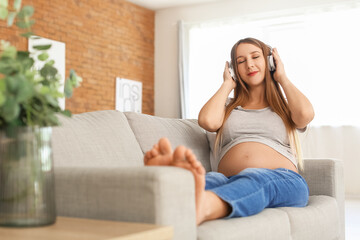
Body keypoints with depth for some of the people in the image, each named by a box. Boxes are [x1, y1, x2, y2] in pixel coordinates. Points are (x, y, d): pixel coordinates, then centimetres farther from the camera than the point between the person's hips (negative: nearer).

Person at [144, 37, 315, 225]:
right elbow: (208, 121, 4)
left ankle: (202, 206, -70)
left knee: (255, 177, -39)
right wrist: (227, 85, 21)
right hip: (230, 181, 2)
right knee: (210, 179, -35)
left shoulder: (285, 107, 26)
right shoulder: (229, 107, 30)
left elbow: (306, 114, -1)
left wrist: (282, 78, 17)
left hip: (283, 182, -1)